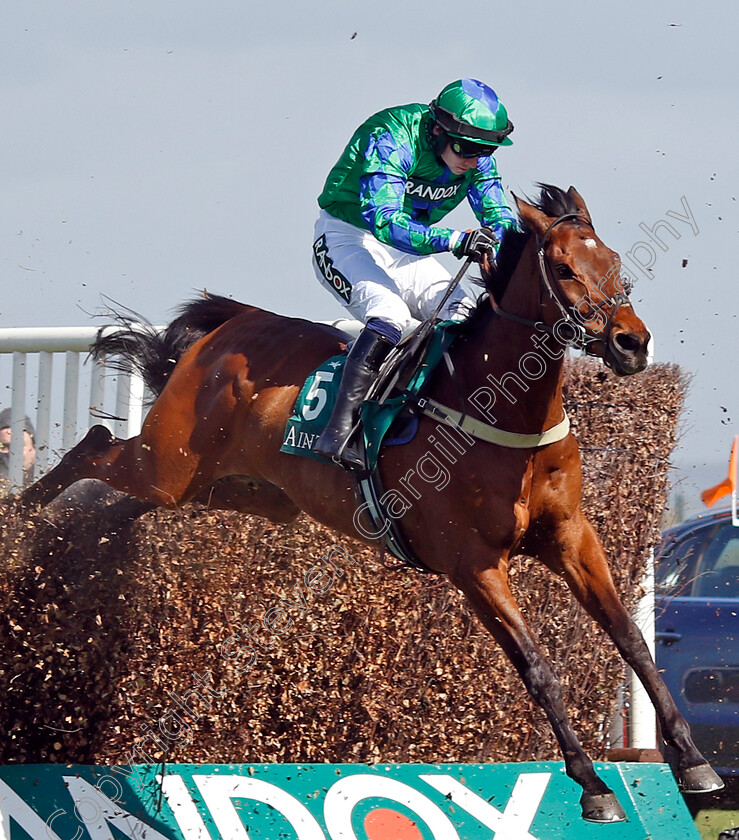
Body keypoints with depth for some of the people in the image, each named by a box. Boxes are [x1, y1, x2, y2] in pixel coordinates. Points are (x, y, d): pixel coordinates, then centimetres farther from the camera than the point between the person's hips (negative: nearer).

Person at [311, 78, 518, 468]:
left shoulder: (475, 158, -6)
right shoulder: (390, 140, -28)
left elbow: (499, 216, -3)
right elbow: (381, 218, -38)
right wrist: (453, 241, -50)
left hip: (406, 252, 7)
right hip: (347, 236, -7)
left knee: (465, 317, -12)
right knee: (390, 315, -32)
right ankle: (339, 431, -35)